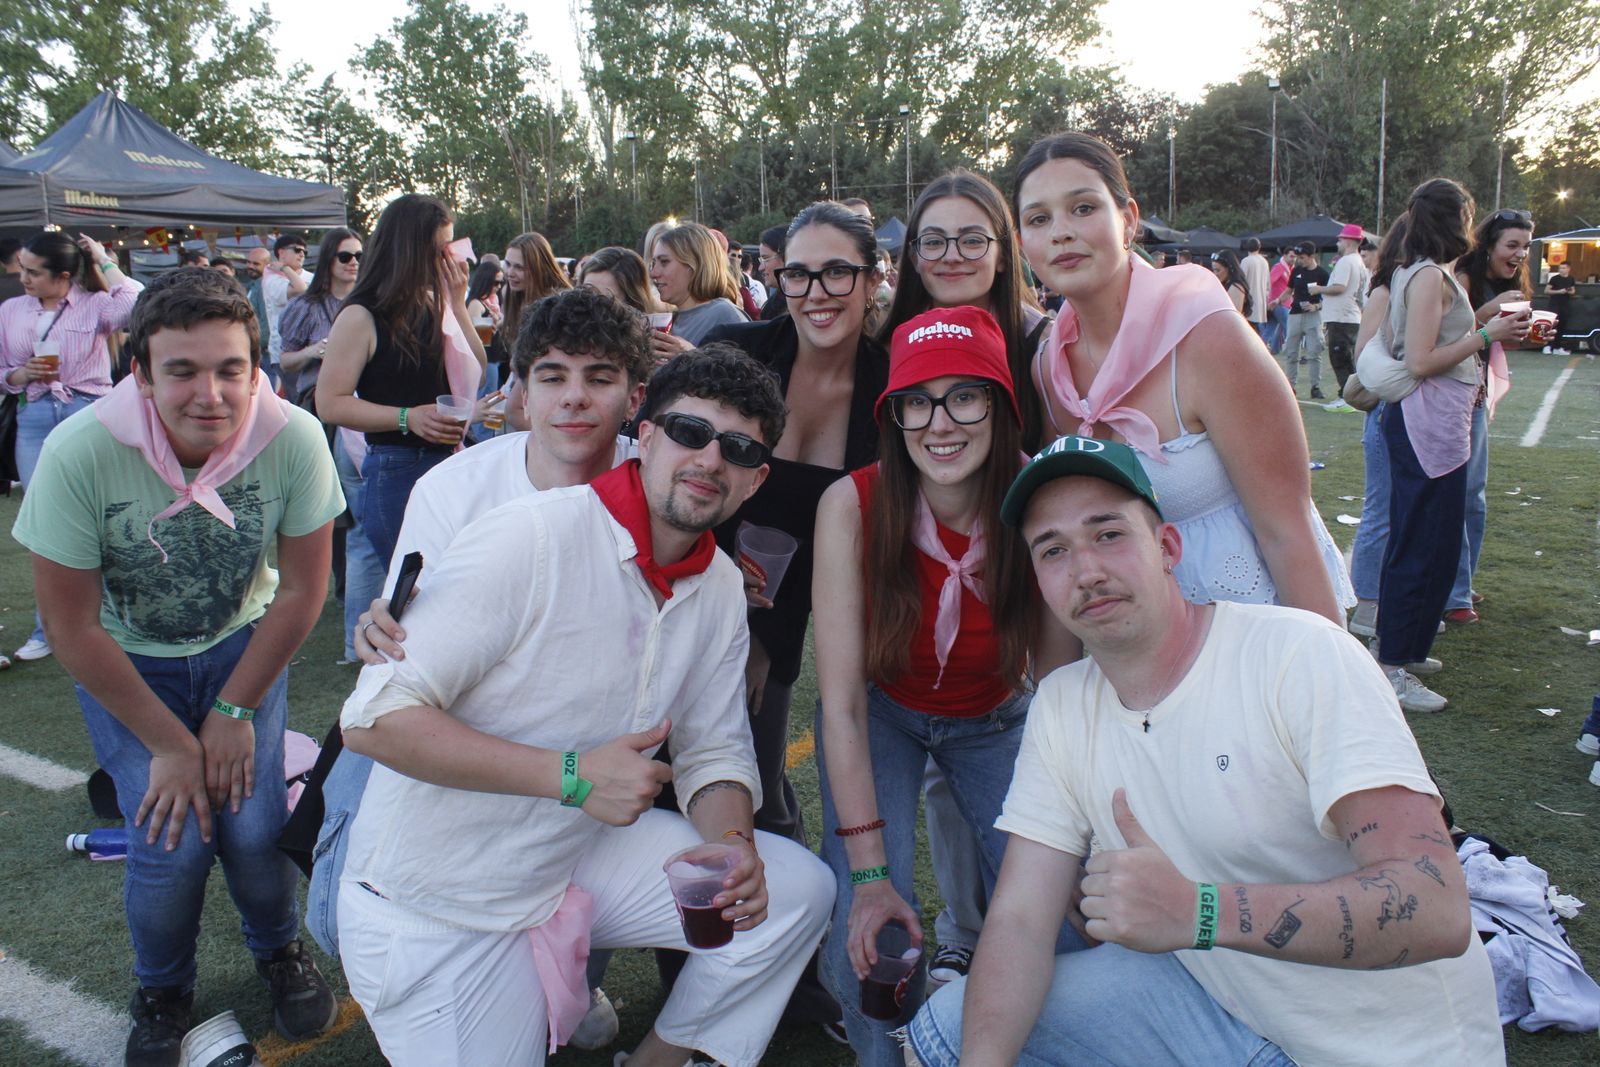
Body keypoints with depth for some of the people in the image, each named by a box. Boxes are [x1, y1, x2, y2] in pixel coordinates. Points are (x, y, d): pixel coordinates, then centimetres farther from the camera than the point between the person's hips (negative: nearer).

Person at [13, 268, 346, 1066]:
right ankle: (163, 991, 20)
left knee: (253, 826, -13)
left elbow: (303, 587, -12)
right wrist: (168, 743, -14)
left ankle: (279, 950, 23)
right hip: (123, 661, 0)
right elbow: (73, 627, -17)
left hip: (241, 644, 1)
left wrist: (235, 710, -10)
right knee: (172, 841, -13)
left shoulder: (294, 439, -26)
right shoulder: (79, 454, -28)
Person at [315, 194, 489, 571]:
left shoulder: (433, 306, 11)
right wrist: (407, 418, -22)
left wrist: (457, 303, 2)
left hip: (447, 463, 6)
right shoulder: (362, 316, -9)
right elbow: (330, 403, -12)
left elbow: (475, 375, 8)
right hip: (395, 471, -6)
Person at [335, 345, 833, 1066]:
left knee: (795, 889, -1)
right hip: (438, 902, -5)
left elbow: (711, 751, 5)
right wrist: (572, 776, -30)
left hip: (581, 856, 6)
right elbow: (376, 718, -26)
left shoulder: (722, 589, -2)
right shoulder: (528, 541, -25)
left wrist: (733, 844, -17)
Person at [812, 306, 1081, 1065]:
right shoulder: (852, 506, -28)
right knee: (867, 932, -18)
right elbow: (842, 702, -25)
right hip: (882, 714, -1)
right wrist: (869, 872, -28)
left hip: (995, 720, 2)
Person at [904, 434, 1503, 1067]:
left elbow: (1436, 909, -28)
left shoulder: (1301, 655, -21)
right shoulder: (1060, 706, -3)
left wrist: (1198, 912, -41)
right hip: (1219, 1004, 5)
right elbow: (1019, 919, -5)